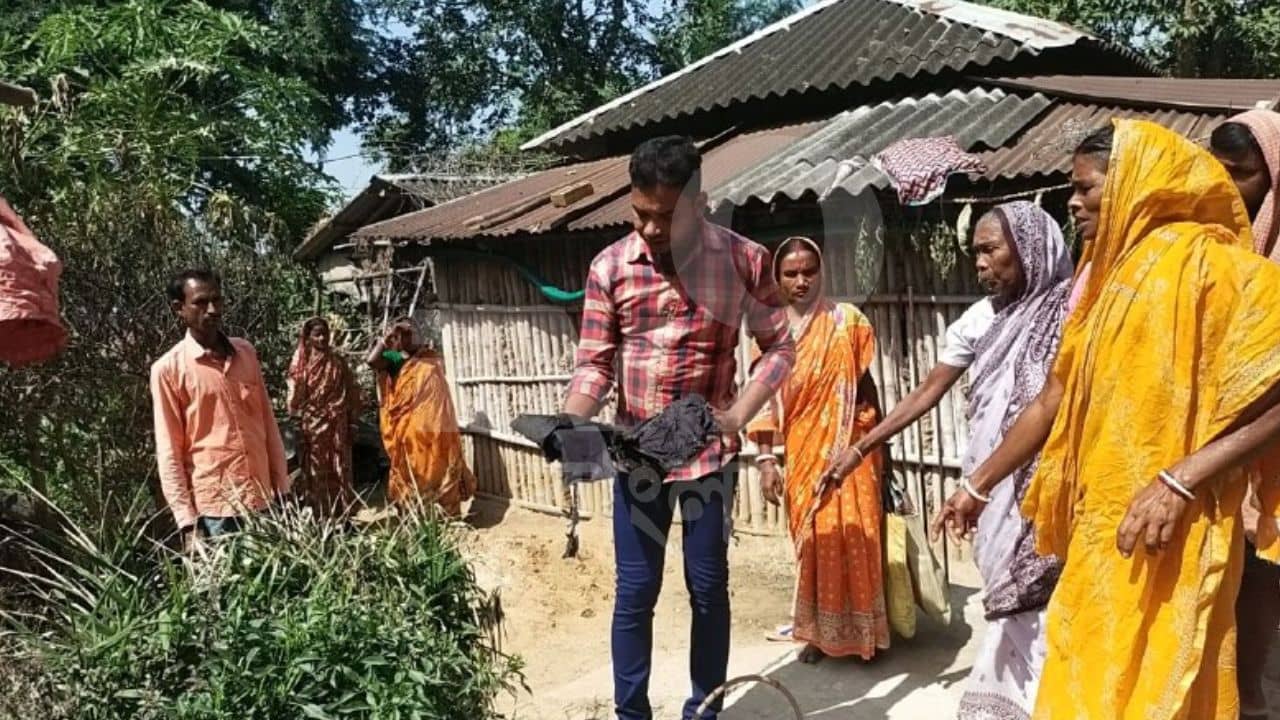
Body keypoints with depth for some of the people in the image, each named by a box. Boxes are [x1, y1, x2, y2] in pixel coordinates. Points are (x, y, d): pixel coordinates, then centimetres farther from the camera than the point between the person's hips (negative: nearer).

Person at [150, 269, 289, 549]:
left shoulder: (246, 352, 8)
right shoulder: (168, 369, -5)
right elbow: (169, 450, -5)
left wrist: (281, 486, 10)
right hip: (213, 508, -4)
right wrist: (187, 521, -9)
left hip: (262, 499, 4)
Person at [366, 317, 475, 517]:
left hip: (437, 426, 2)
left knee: (445, 468, 6)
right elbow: (372, 360, -19)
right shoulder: (395, 359, 2)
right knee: (412, 472, 5)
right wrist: (387, 337, -11)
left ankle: (452, 515, 14)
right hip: (410, 428, -2)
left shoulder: (434, 358, 10)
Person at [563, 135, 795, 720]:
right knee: (635, 590, 7)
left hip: (709, 450, 0)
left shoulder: (744, 260, -7)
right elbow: (594, 364, -2)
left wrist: (740, 415, -14)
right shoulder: (609, 267, -4)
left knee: (708, 587, 11)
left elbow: (779, 348, -1)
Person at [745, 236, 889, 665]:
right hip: (802, 455, 2)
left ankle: (862, 631, 15)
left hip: (848, 452, -2)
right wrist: (765, 459, -6)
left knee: (854, 539, 0)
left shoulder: (848, 321, -2)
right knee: (812, 541, 9)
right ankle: (820, 631, 21)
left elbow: (867, 384, 3)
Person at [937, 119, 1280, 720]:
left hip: (1168, 538, -8)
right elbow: (1052, 402, 20)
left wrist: (1179, 481, -24)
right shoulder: (1108, 276, 16)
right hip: (1100, 534, 8)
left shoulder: (1206, 261, -9)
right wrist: (978, 485, 22)